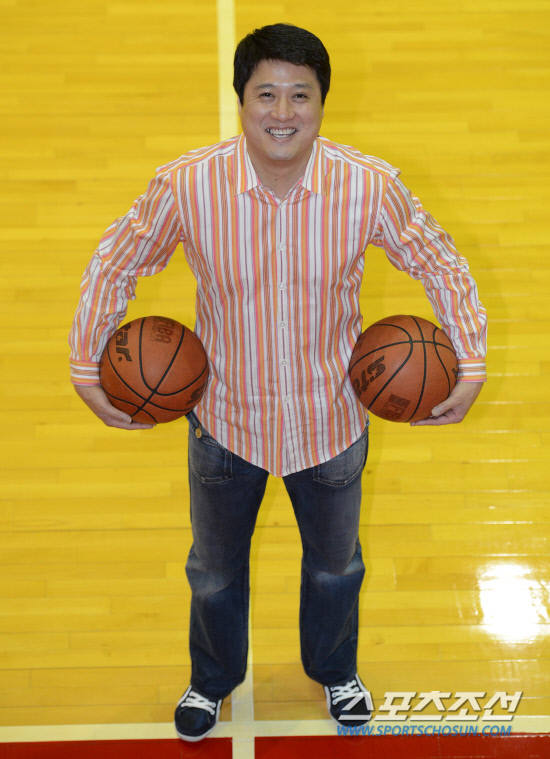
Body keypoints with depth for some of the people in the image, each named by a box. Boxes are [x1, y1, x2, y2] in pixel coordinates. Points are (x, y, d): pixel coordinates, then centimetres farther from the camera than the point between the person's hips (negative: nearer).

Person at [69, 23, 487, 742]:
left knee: (335, 564, 27)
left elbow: (443, 268, -5)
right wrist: (86, 367, -6)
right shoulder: (185, 184, -23)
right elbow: (115, 265, -6)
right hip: (224, 420, 0)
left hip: (332, 423, 1)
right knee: (214, 568, 25)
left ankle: (336, 671, 59)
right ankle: (212, 680, 57)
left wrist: (472, 367, -9)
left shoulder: (372, 185, -22)